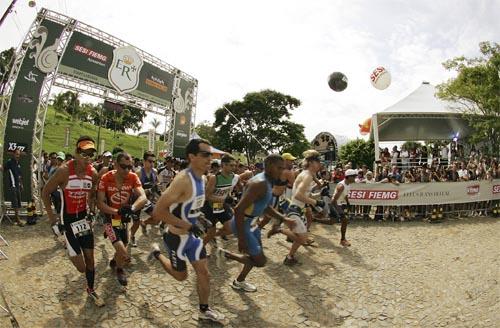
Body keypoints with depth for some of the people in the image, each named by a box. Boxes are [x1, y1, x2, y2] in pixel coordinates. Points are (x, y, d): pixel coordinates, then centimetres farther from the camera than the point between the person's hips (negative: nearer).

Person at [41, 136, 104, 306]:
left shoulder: (93, 173, -6)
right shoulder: (64, 170, -20)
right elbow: (45, 193, -9)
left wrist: (91, 211, 5)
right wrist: (51, 217, -11)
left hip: (83, 217, 5)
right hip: (68, 219, -4)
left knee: (90, 259, 10)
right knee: (81, 268, -6)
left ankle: (91, 290, 31)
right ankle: (71, 251, 29)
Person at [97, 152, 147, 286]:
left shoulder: (133, 177, -15)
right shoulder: (106, 178, -21)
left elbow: (143, 197, -26)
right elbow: (100, 203, -20)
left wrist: (132, 208, -45)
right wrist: (117, 211, -36)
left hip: (124, 219, 4)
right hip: (110, 219, -4)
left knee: (122, 248, 21)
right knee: (123, 254, -15)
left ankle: (113, 262, 55)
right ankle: (120, 270, 19)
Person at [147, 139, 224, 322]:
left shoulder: (201, 178, -1)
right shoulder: (183, 180, -30)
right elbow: (159, 211, -30)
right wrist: (189, 226, -28)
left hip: (193, 235, 7)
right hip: (178, 237, -7)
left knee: (204, 273, 12)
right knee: (181, 276, 16)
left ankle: (204, 310, 30)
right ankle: (157, 253, 37)